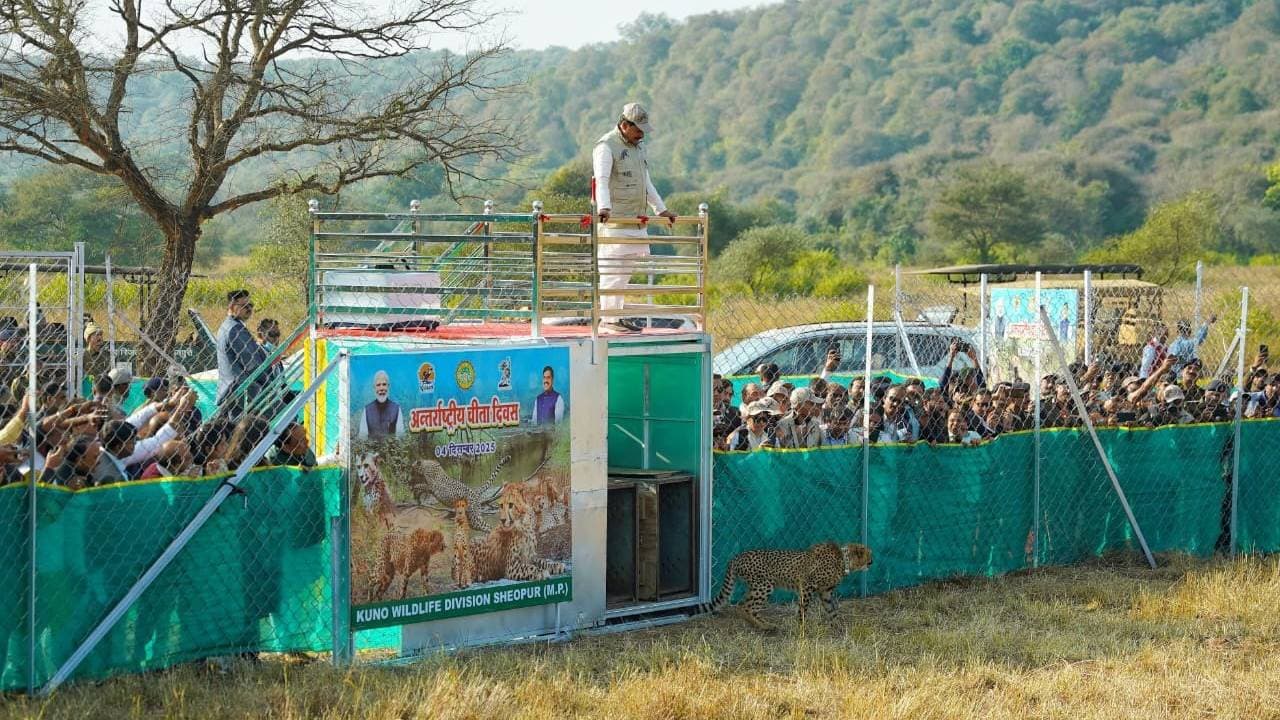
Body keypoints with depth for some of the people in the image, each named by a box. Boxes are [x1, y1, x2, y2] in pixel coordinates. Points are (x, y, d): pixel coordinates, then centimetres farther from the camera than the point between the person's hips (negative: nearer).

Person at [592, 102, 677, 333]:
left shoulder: (638, 147, 20)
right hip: (614, 220, -8)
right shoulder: (606, 147, -8)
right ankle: (608, 319, -8)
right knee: (612, 270, -9)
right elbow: (601, 181, -21)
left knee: (625, 271, 8)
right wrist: (604, 208, -36)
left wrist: (661, 210, 27)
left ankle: (616, 315, 12)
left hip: (636, 220, 8)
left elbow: (646, 182, 28)